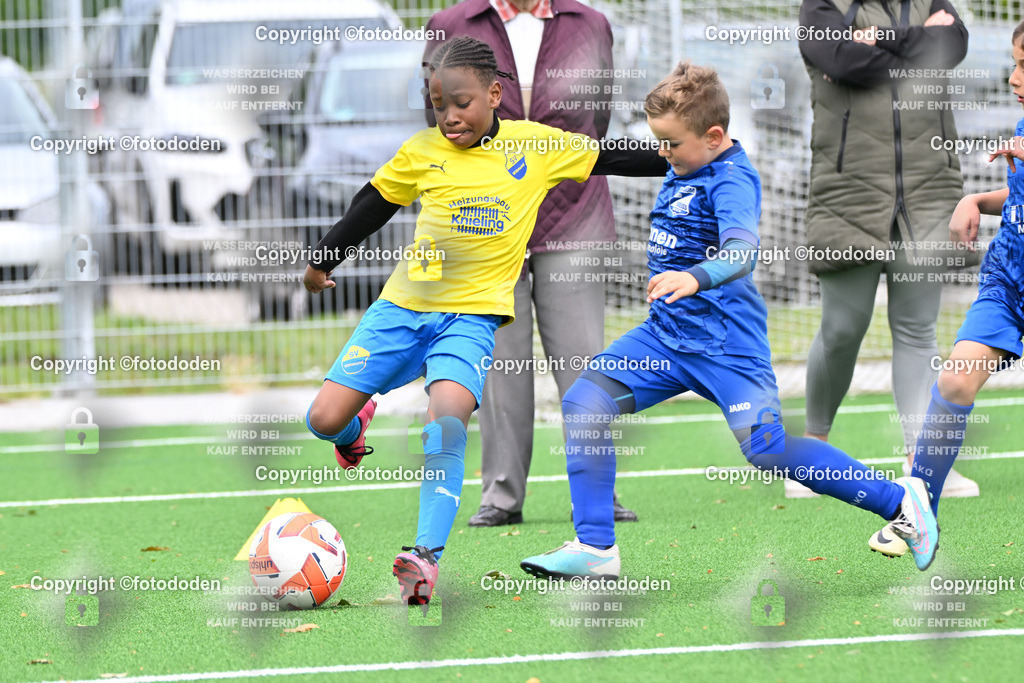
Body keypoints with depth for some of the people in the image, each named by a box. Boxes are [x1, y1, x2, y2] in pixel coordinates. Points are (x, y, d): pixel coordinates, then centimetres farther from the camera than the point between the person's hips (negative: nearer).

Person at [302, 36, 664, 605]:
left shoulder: (537, 147, -1)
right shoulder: (422, 152, 2)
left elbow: (611, 158, 9)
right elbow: (372, 205, 16)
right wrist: (324, 259, 20)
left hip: (471, 315, -3)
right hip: (402, 305, 3)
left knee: (447, 419, -30)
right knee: (324, 419, -4)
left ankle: (427, 556, -32)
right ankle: (356, 429, 35)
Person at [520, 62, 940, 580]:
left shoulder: (731, 179, -18)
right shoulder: (684, 168, 8)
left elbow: (743, 250, -38)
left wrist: (695, 278, -54)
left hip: (724, 342, -8)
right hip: (665, 333, 8)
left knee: (765, 449, -19)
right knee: (585, 403, -7)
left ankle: (897, 500, -3)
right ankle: (594, 547, -4)